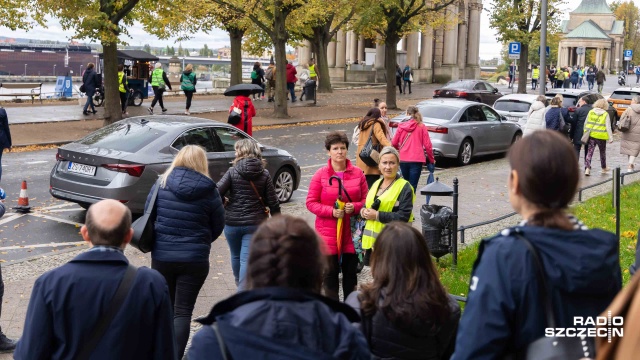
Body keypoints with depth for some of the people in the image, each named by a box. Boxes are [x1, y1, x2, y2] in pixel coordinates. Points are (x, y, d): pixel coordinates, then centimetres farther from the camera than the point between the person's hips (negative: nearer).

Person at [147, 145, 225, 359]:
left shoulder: (161, 183, -3)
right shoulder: (209, 191, -8)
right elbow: (218, 227, 1)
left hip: (161, 255, 3)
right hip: (194, 259, -2)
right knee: (183, 311, 4)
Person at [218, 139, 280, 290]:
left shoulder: (233, 172, -7)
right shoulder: (264, 174, -1)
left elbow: (216, 192, -15)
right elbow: (273, 202, -2)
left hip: (232, 222, 0)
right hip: (255, 223, 0)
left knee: (236, 256, 22)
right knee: (247, 259, -2)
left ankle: (239, 285, 42)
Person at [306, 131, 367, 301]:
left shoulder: (357, 173, 3)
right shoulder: (320, 174, -2)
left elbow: (365, 200, 8)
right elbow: (311, 202, -3)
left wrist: (355, 207, -13)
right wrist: (331, 211, -16)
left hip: (351, 231, 2)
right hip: (328, 232, -2)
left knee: (351, 271, 11)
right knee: (330, 272, 4)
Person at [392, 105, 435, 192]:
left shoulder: (401, 126, 3)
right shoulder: (421, 127, -1)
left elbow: (394, 143, 7)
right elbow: (427, 145, -2)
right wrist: (431, 159, 10)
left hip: (403, 159, 2)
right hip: (416, 160, -2)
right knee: (412, 186, -4)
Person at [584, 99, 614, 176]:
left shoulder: (591, 112, 2)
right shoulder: (605, 114, -6)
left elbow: (586, 124, 6)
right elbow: (608, 127, -7)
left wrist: (585, 133, 15)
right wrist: (611, 137, -3)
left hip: (591, 135, 2)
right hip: (601, 136, -2)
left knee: (589, 152, 2)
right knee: (602, 152, 17)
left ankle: (587, 168, -13)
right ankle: (604, 168, 31)